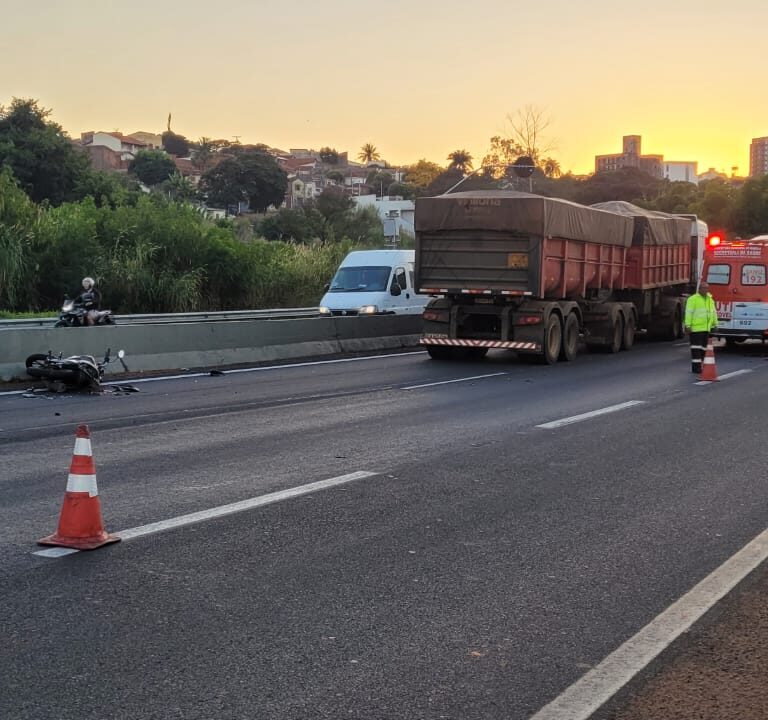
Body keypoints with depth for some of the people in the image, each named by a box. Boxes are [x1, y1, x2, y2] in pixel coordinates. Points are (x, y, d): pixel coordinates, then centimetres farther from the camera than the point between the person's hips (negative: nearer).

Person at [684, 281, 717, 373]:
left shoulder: (710, 299, 15)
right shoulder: (693, 299, -7)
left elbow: (714, 313, 22)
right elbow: (689, 313, -12)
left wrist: (715, 324, 19)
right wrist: (688, 326, -17)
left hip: (706, 328, 7)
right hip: (696, 328, -7)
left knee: (703, 348, 10)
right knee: (696, 348, -8)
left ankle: (699, 365, 18)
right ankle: (696, 367, -8)